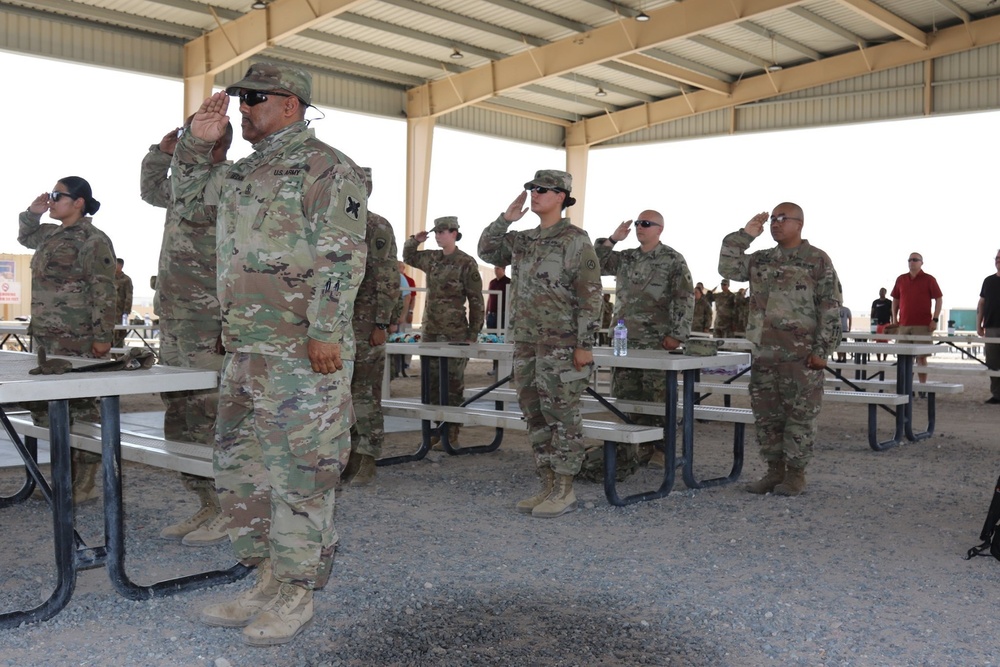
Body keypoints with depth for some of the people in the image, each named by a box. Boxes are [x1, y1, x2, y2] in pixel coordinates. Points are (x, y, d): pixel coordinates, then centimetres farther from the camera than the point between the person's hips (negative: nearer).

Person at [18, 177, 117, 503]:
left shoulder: (93, 240, -9)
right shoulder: (51, 235, 17)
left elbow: (103, 292, -14)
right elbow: (26, 237, 40)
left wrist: (103, 336, -18)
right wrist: (32, 213, 20)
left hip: (76, 341, -9)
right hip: (45, 337, 9)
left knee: (79, 408, -4)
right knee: (42, 406, 11)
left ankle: (83, 485, 3)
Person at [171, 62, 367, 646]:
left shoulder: (326, 167, -6)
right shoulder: (247, 170, 20)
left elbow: (344, 256, -14)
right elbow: (187, 198, 34)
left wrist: (326, 330, -21)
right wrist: (197, 143, 19)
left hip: (304, 353, -9)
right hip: (245, 349, 10)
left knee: (302, 475, -1)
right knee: (240, 469, 14)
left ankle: (295, 595, 11)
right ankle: (268, 580, 26)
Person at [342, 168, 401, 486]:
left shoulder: (378, 228, -5)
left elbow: (389, 281, -10)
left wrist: (381, 324, -16)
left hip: (365, 324, -7)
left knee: (365, 393, -3)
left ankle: (366, 462, 3)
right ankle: (346, 456, 16)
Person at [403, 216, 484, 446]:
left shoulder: (466, 263, -8)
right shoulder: (432, 259, 9)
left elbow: (476, 300, -7)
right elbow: (408, 257, 28)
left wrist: (474, 332, -8)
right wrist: (415, 240, 9)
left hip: (454, 332, -6)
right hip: (430, 330, 6)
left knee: (453, 383, -1)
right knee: (432, 381, 9)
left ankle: (452, 433, 6)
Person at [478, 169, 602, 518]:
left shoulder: (575, 240, -8)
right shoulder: (524, 240, 14)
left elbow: (590, 295, -12)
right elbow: (486, 251, 20)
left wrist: (585, 344, -16)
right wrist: (506, 218, 7)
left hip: (561, 344, -8)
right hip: (527, 342, 8)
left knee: (562, 416, -1)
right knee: (535, 416, 10)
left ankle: (565, 491, 7)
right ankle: (548, 486, 19)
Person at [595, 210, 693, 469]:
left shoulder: (673, 260, -3)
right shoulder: (625, 258, 14)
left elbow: (685, 299, -8)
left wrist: (677, 334, -14)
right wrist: (612, 239, 2)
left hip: (657, 341, -6)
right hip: (625, 339, 6)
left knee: (657, 396, -2)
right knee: (625, 394, 8)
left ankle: (659, 448, 6)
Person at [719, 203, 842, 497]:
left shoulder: (817, 260, -3)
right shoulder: (761, 260, 15)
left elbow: (830, 308, -6)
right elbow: (728, 267, 6)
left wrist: (822, 350, -12)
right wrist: (744, 235, 2)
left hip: (801, 354, -6)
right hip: (764, 352, 6)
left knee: (800, 415, 2)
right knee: (766, 414, 10)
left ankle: (796, 473, 13)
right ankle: (774, 470, 21)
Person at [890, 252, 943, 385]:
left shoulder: (929, 279, 0)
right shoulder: (901, 279, 11)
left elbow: (939, 299, 0)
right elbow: (895, 300, 17)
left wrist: (935, 319, -8)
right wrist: (894, 319, 8)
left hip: (922, 325, -4)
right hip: (903, 324, 4)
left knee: (921, 356, -2)